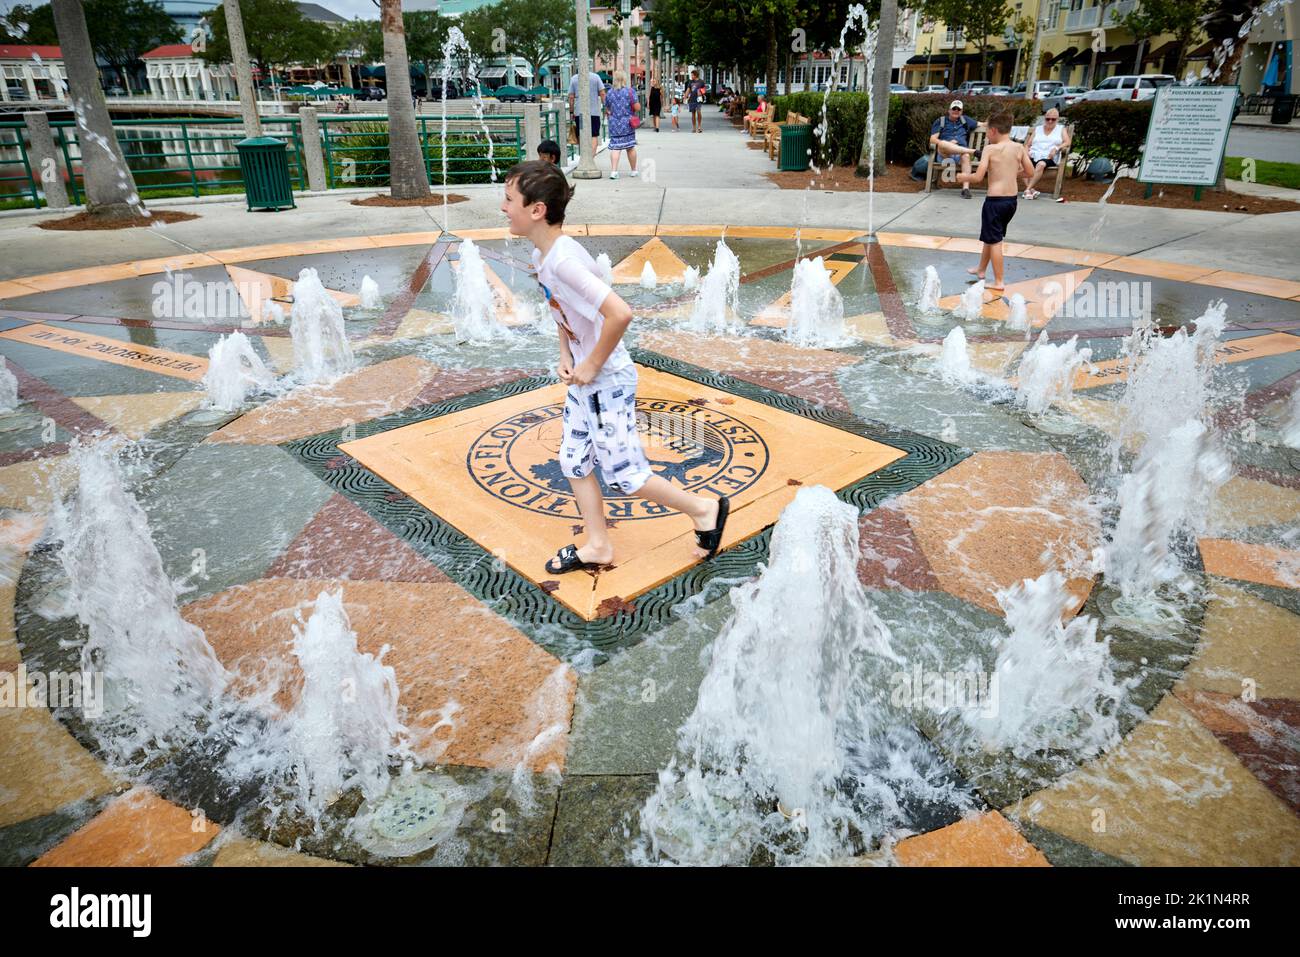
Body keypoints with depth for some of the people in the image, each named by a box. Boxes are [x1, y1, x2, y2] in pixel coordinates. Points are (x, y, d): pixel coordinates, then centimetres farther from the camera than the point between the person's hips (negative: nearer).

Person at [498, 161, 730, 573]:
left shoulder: (562, 261, -28)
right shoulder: (542, 254, 2)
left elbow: (620, 313, -37)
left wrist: (592, 366, -24)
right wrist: (565, 355, 6)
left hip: (607, 381, -9)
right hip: (582, 380, 10)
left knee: (622, 472, 0)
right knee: (574, 462, 15)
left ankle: (704, 509, 19)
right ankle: (597, 547, 29)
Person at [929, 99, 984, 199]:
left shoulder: (965, 120, 26)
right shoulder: (940, 121, 16)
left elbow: (981, 125, 31)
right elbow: (932, 140, 3)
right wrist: (948, 143, -12)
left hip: (960, 153, 2)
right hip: (944, 154, -2)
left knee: (966, 156, -36)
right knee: (943, 144, -37)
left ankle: (966, 188, -48)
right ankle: (973, 151, -38)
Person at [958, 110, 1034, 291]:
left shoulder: (990, 149, -13)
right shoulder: (1019, 148, 2)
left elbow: (978, 177, -17)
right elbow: (1030, 173, 7)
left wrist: (964, 177, 3)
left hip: (995, 200, -6)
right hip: (1012, 200, 6)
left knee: (994, 241, 2)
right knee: (990, 236, 23)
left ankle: (998, 282, 3)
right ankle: (981, 269, 39)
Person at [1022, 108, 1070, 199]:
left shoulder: (1061, 129, 20)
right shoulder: (1037, 129, 25)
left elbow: (1067, 143, 6)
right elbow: (1027, 145, 21)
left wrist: (1056, 148, -13)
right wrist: (1026, 152, -2)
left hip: (1049, 157, -2)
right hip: (1033, 155, 2)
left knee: (1041, 164, -40)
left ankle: (1028, 189, -44)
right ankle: (1031, 190, -40)